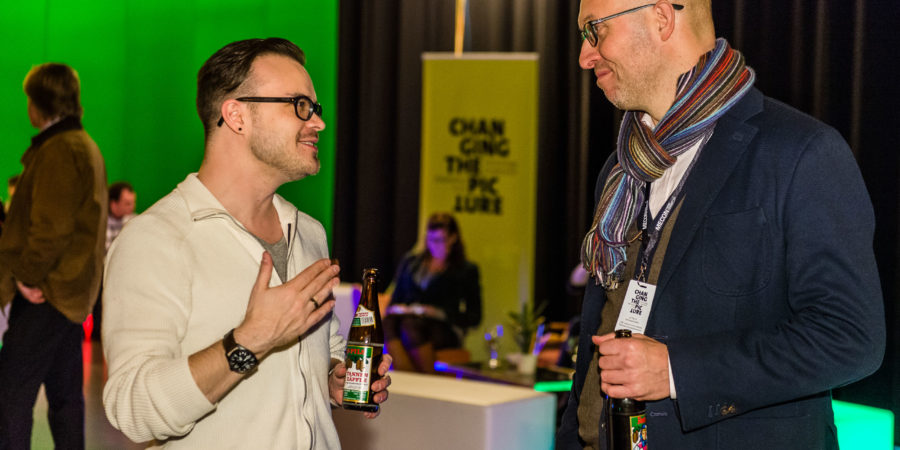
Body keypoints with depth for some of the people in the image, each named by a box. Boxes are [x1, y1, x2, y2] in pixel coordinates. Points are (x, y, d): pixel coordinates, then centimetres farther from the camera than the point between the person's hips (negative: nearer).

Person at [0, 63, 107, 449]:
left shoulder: (58, 151, -16)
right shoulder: (85, 146, 17)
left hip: (46, 292, -10)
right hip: (74, 291, 10)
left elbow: (51, 227, -23)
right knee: (64, 395, 14)